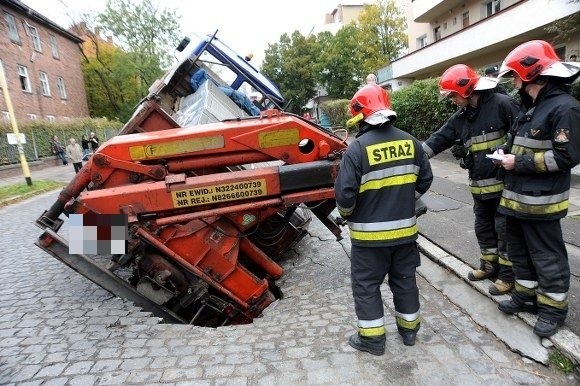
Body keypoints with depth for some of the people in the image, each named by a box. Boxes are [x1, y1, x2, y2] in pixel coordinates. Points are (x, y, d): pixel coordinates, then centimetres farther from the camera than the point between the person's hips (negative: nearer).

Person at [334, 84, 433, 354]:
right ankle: (409, 328, 37)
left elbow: (345, 193, -19)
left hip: (370, 233, -5)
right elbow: (425, 180, 8)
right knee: (404, 278, 21)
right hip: (404, 228, 6)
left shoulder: (357, 148, -18)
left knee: (366, 284, 11)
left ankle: (372, 337, 21)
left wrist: (346, 215, 1)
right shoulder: (410, 141, 0)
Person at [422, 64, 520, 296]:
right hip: (479, 186, 7)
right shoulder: (460, 117, 9)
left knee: (505, 229, 4)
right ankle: (489, 265, 36)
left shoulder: (501, 104, -12)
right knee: (483, 227, 18)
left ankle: (507, 275, 19)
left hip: (504, 183, -7)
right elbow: (439, 139, 7)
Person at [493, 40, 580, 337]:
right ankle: (526, 294, 35)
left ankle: (553, 308, 21)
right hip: (517, 198, 9)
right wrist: (507, 153, 4)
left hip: (540, 203, -9)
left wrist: (518, 163, -18)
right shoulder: (531, 107, 14)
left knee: (547, 257, 5)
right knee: (520, 251, 19)